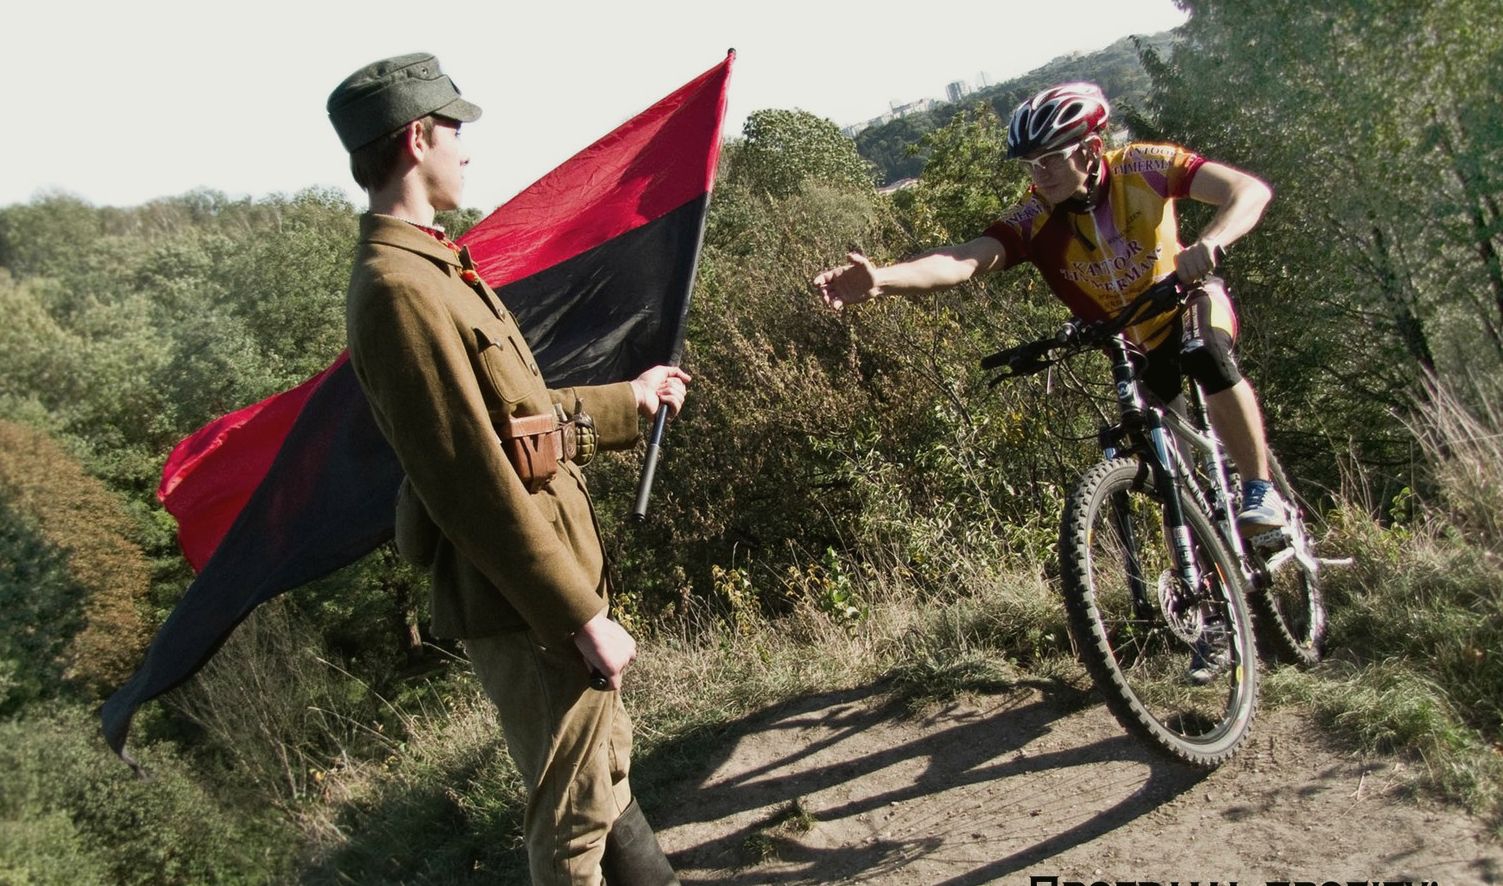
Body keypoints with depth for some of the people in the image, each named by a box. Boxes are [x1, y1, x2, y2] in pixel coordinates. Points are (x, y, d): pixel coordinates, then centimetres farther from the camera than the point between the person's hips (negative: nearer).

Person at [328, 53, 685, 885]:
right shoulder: (398, 289, -21)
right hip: (522, 607, -10)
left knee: (608, 770, 25)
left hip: (556, 580, 10)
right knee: (575, 819, 7)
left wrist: (632, 400, 29)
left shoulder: (430, 267, 12)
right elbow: (473, 487, -25)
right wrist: (583, 619, -21)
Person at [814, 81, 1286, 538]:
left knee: (1208, 357, -34)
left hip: (1190, 298, -3)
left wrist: (1210, 242, -56)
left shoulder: (1141, 167, -28)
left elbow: (1251, 190, -34)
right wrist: (878, 279, -62)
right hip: (1130, 339, 3)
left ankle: (1261, 491, -15)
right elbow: (964, 260, -44)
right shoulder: (1034, 219, -27)